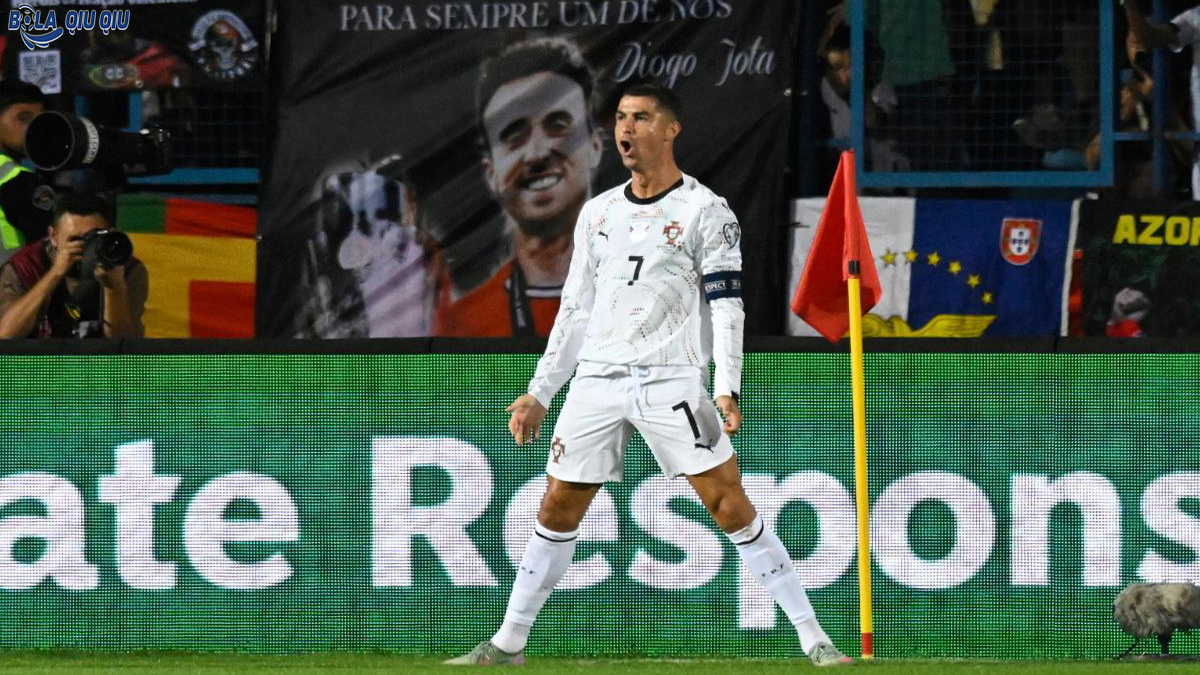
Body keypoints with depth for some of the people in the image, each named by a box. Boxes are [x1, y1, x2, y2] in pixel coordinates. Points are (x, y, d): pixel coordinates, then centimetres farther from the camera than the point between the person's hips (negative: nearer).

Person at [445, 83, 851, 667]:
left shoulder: (705, 211, 0)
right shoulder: (597, 213, 15)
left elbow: (726, 305, -6)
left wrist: (726, 389, -18)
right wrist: (538, 393, 16)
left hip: (672, 382, -5)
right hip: (596, 379, 5)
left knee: (729, 505, -11)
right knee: (557, 508, 5)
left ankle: (812, 638, -9)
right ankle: (509, 643, 16)